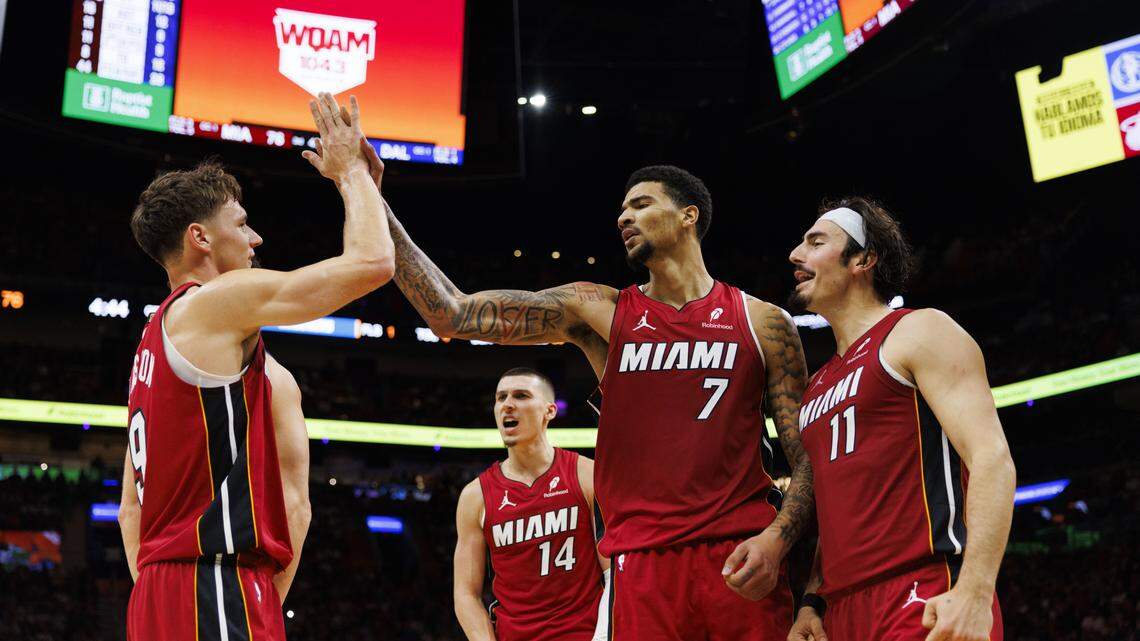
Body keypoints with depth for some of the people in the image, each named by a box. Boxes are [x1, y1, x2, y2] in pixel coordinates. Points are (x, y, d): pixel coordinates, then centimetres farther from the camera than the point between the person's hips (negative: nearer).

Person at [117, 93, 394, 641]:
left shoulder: (153, 341, 22)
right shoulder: (221, 300, -6)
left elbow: (130, 505, 23)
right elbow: (372, 262, -12)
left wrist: (154, 594, 21)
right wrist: (350, 169, 4)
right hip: (216, 592, -10)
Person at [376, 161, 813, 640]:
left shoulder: (764, 323, 7)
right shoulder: (598, 312, 8)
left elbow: (810, 455, 5)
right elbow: (452, 314, 0)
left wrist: (776, 539, -13)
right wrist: (376, 206, -6)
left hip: (743, 561, 0)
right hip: (642, 563, 1)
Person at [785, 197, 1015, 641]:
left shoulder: (919, 332, -1)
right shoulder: (819, 385, 22)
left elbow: (991, 459, -11)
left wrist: (974, 594, -22)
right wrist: (812, 602, 10)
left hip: (927, 602, -7)